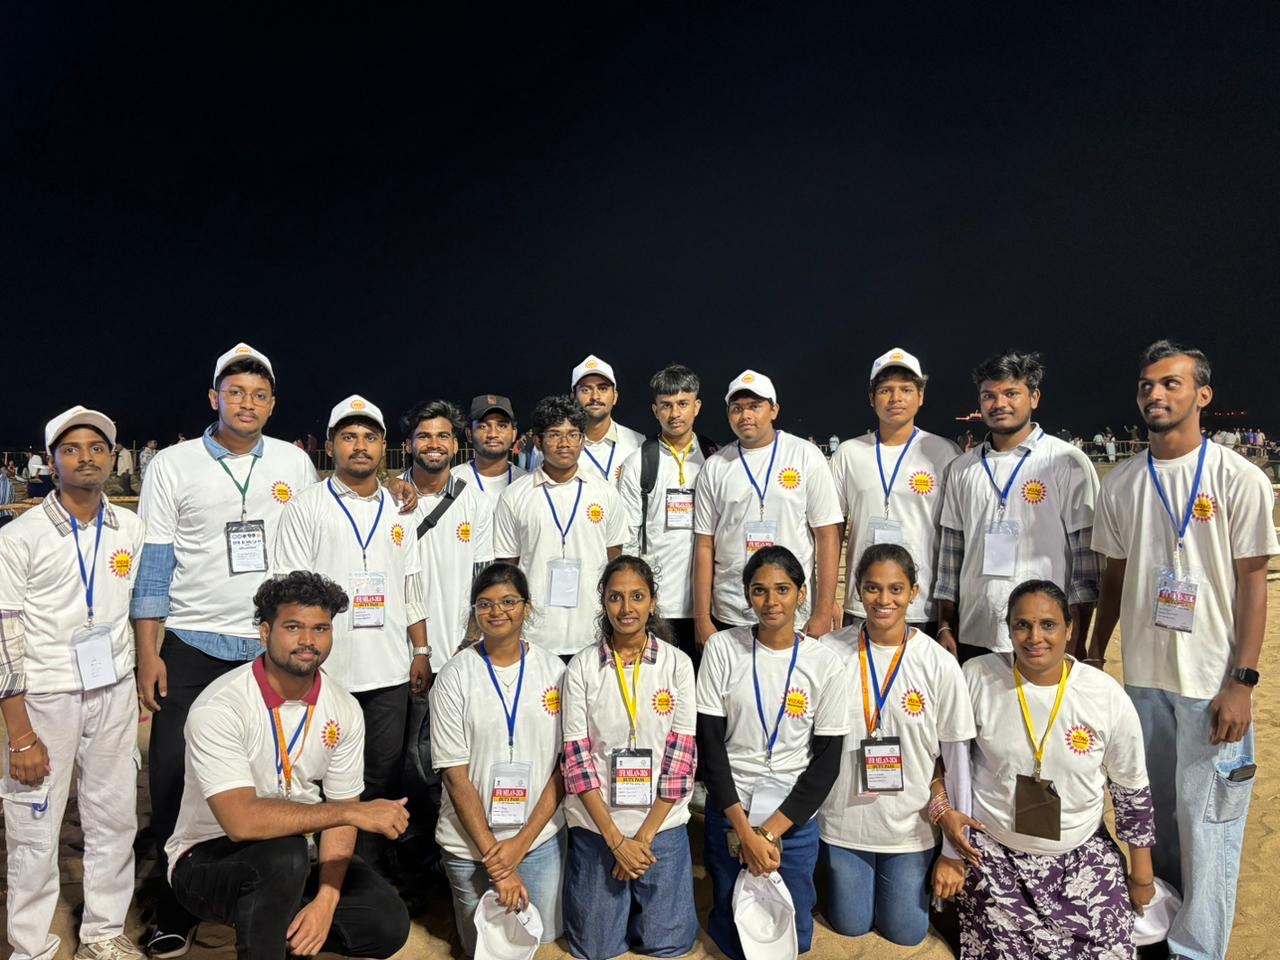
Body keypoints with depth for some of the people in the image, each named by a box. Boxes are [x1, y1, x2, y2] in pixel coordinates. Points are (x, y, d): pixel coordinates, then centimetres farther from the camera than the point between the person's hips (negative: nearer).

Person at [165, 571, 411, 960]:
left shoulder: (344, 708, -7)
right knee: (284, 853, -37)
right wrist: (354, 812, -30)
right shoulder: (219, 707, -24)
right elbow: (241, 819, -33)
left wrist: (325, 901, -17)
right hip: (208, 859, -5)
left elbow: (339, 810, -3)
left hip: (300, 853, 5)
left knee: (388, 923, -14)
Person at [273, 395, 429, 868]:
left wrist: (421, 651, 10)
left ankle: (371, 876, 25)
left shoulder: (397, 510, 12)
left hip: (390, 671, 4)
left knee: (382, 779, 11)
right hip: (329, 670, -4)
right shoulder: (306, 507, -1)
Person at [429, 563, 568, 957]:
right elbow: (456, 776, -10)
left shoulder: (554, 671, -5)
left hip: (541, 836, 1)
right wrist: (493, 858, -12)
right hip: (470, 842, -1)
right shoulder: (454, 678, -11)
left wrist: (521, 843, -11)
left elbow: (565, 766, -3)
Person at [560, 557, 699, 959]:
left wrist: (645, 835, -10)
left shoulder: (677, 664, -6)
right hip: (597, 825, 0)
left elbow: (682, 755, -7)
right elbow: (576, 756, -8)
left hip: (662, 824, 0)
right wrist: (615, 838, -12)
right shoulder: (582, 666, -7)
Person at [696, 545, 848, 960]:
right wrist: (744, 829, -12)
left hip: (794, 815, 0)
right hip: (730, 810, 0)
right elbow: (709, 744, -8)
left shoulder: (824, 663, -7)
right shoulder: (722, 649, -9)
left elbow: (827, 761, -5)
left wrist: (771, 831, -10)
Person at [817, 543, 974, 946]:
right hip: (843, 820, 0)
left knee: (906, 932, 13)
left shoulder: (939, 664, -13)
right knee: (850, 926, 14)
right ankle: (833, 869, 44)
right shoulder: (830, 652, -13)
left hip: (911, 826, 0)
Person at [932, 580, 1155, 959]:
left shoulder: (1107, 696, -10)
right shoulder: (977, 677, -13)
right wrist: (945, 811, -8)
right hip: (991, 851, -2)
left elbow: (1132, 792, 2)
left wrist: (1142, 877, 8)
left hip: (1081, 856, 2)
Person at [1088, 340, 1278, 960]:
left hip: (1212, 682, -4)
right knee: (1153, 811, 16)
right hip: (1141, 676, 4)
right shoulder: (1121, 484, 5)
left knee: (1207, 817, 1)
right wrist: (1092, 659, 12)